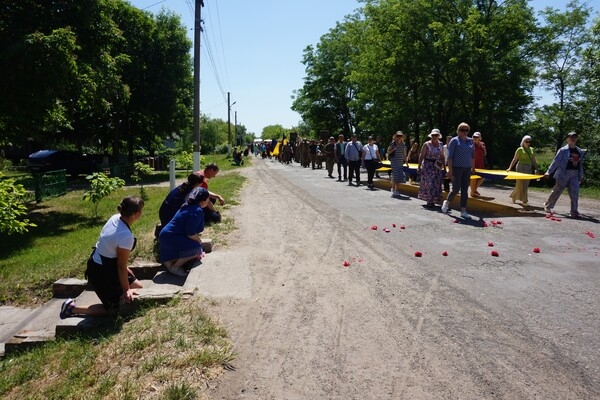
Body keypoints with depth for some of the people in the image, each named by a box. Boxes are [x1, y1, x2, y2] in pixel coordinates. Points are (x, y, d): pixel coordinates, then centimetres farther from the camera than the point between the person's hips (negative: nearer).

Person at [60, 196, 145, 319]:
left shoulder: (115, 218, -7)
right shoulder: (126, 237, -31)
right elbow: (121, 266, -20)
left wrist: (124, 268, 15)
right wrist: (126, 290, -8)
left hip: (99, 263, 9)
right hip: (101, 273, -9)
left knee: (138, 287, 16)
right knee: (114, 310, 8)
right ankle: (72, 308, 11)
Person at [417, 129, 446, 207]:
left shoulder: (441, 145, 8)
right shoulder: (427, 144, -5)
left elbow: (442, 157, 12)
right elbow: (421, 156, -6)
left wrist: (444, 167, 10)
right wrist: (419, 167, -10)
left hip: (437, 166, 4)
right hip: (427, 166, -4)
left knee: (436, 184, 3)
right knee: (428, 183, -5)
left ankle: (433, 200, 12)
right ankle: (429, 201, 2)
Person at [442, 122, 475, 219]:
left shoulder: (470, 141, 11)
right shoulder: (454, 141, -4)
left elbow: (472, 155, 19)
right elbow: (449, 156, -9)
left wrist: (473, 167, 16)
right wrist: (450, 170, -15)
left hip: (467, 169, 5)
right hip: (456, 168, -5)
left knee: (465, 190, 3)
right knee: (456, 189, -8)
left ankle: (463, 211, 7)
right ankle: (447, 202, 20)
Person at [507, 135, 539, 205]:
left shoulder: (531, 149, 12)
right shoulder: (520, 149, -4)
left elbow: (533, 160, 15)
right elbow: (515, 159, -6)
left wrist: (536, 168, 10)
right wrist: (510, 168, -15)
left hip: (529, 169, 6)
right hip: (521, 167, -6)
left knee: (526, 184, 8)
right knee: (521, 183, -5)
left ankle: (514, 196, 22)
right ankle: (524, 200, -1)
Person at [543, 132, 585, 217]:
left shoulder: (579, 151, 11)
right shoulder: (563, 150, -6)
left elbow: (580, 164, 17)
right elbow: (555, 161, -7)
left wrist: (581, 176, 17)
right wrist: (549, 172, -11)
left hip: (574, 175, 5)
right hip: (563, 174, -4)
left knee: (574, 193, -4)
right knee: (557, 191, 6)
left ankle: (574, 213, 0)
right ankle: (548, 206, 25)